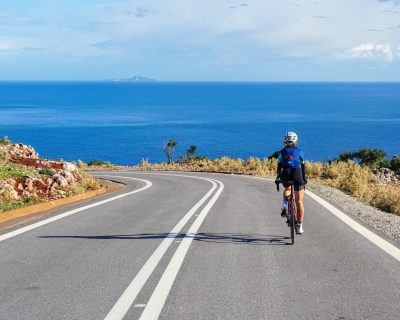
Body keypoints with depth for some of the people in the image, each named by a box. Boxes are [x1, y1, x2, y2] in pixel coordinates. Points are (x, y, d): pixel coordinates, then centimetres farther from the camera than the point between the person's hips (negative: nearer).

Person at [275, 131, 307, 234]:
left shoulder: (282, 152, 17)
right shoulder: (299, 151, 17)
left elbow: (279, 166, 11)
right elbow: (303, 166, 15)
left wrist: (278, 177, 16)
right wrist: (304, 178, 22)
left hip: (285, 175, 1)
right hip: (297, 174, -1)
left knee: (287, 189, 36)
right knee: (299, 201, 6)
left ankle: (284, 206, 8)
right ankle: (300, 226, 3)